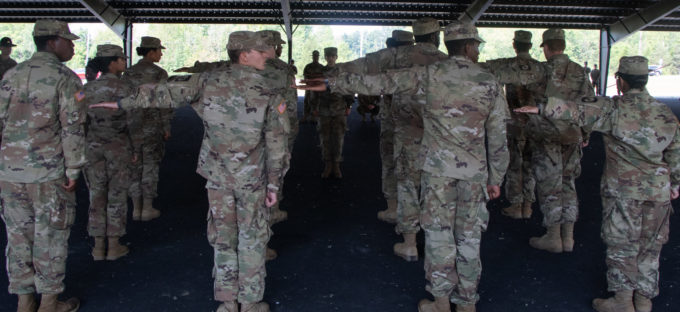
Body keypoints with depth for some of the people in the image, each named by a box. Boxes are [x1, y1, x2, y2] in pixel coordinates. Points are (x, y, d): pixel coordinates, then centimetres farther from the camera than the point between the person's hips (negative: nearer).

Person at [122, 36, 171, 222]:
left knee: (134, 166, 10)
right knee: (150, 166, 4)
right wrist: (166, 127, -2)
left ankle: (136, 209, 14)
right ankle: (148, 209, 9)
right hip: (152, 126, -4)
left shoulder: (128, 74, 5)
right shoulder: (159, 74, -8)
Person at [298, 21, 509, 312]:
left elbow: (379, 82, -7)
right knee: (468, 234, 10)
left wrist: (332, 83, 0)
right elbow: (498, 138, 3)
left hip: (439, 165, -2)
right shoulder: (489, 82, 2)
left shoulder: (430, 74, -4)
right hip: (475, 169, 2)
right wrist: (496, 178, 12)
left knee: (439, 231, 6)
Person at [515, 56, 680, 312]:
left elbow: (576, 110, -19)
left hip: (623, 189, -5)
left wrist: (541, 108, -15)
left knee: (621, 245, 7)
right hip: (658, 190, 5)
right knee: (649, 247, 15)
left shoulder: (613, 109, -12)